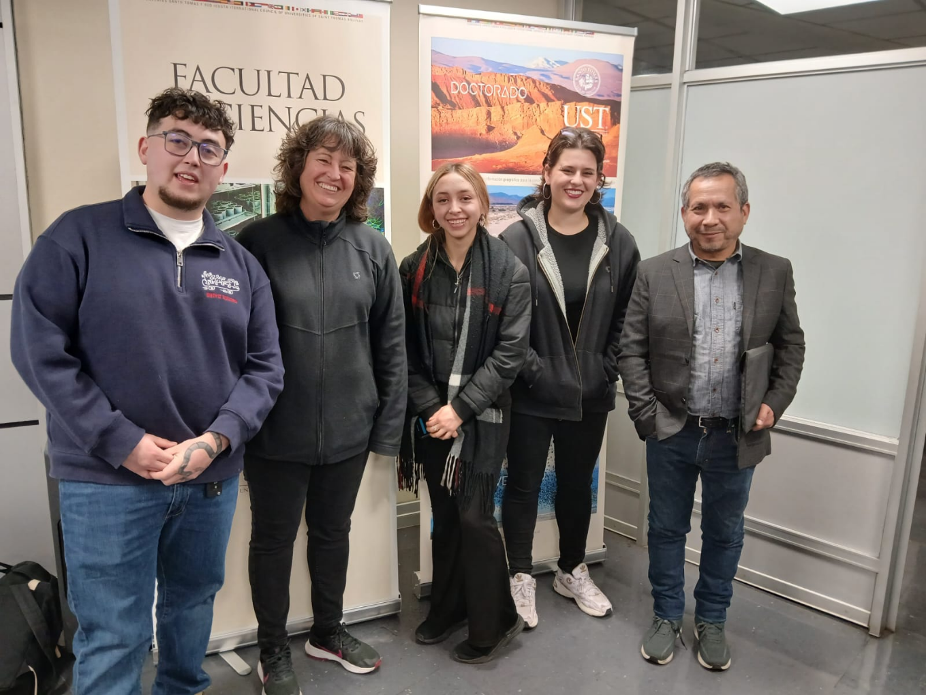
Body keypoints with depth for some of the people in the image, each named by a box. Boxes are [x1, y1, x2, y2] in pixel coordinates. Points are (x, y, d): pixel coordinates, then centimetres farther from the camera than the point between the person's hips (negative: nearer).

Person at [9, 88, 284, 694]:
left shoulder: (241, 264, 5)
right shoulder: (79, 236, -6)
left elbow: (265, 367, 3)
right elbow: (38, 347, -11)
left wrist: (216, 440, -13)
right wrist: (122, 443, -16)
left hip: (213, 479, 4)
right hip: (107, 478, -4)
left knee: (193, 604, 22)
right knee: (113, 638, 6)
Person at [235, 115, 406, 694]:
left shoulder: (373, 249, -1)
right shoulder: (258, 243, -9)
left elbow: (392, 344, 2)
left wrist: (389, 425, 1)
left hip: (349, 428, 3)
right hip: (277, 429, -2)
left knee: (333, 531, 21)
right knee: (274, 538, 14)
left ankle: (328, 631, 45)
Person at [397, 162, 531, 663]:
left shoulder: (508, 270, -6)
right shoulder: (414, 269, 1)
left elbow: (510, 352, -10)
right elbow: (405, 349, 1)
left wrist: (460, 407, -15)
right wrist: (428, 406, -10)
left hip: (482, 415, -3)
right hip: (430, 414, 3)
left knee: (474, 517, -2)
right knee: (443, 516, 14)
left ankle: (493, 623, 19)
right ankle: (448, 609, 34)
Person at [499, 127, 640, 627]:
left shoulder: (618, 242, 0)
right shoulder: (518, 239, -10)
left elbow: (626, 318, 5)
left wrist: (607, 368, -3)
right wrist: (530, 367, -13)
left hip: (591, 394, 3)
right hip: (531, 393, -3)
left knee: (578, 483, 19)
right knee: (524, 484, 11)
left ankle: (572, 571, 41)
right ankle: (521, 576, 32)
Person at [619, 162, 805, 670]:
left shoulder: (775, 273, 0)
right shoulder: (654, 273, -4)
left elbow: (791, 346, 6)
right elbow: (631, 349, -4)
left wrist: (774, 403, -6)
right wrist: (646, 414, -10)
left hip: (737, 436, 1)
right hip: (671, 434, -1)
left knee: (724, 534, 17)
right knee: (666, 529, 15)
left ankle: (711, 621, 38)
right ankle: (667, 616, 35)